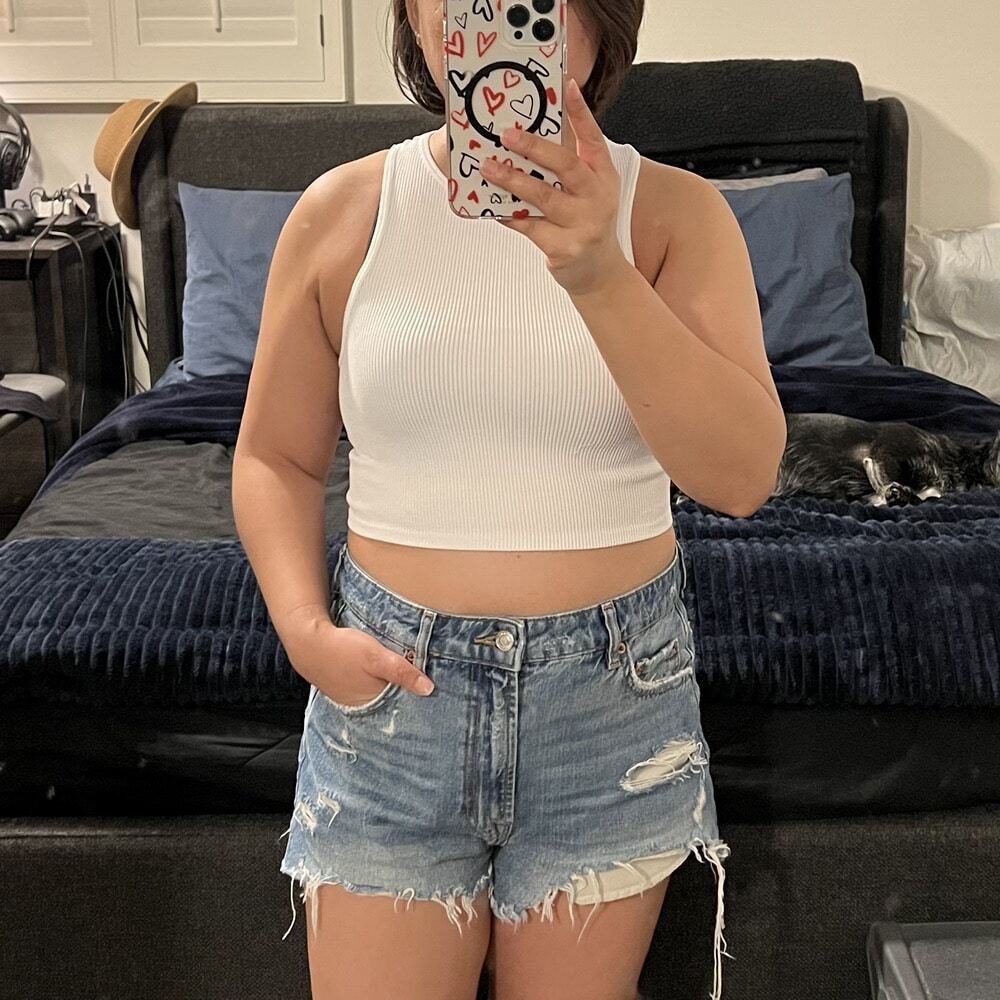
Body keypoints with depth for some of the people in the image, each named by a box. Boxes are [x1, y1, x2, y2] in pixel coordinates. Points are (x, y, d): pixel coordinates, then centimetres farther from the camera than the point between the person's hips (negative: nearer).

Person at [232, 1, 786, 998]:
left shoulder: (673, 212, -6)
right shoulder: (340, 211, -3)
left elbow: (744, 474, -19)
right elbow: (276, 457, 7)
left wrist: (599, 277, -32)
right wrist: (306, 629, -9)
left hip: (615, 693, 0)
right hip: (391, 686, 1)